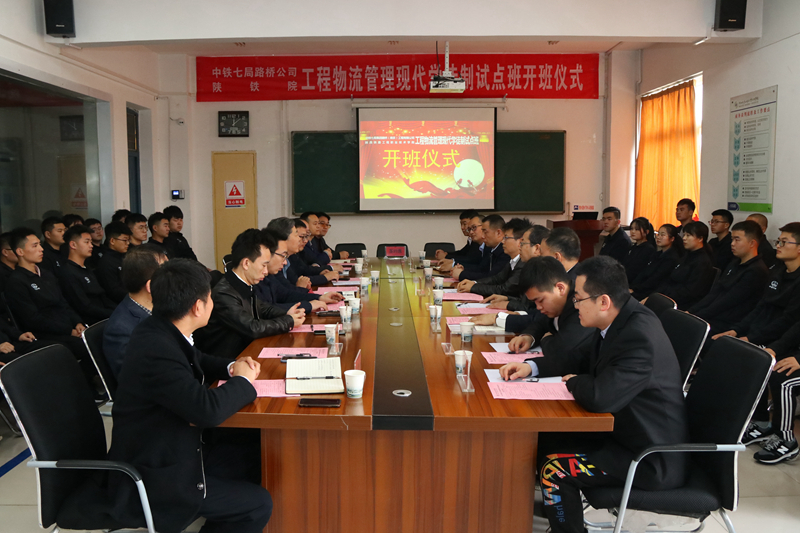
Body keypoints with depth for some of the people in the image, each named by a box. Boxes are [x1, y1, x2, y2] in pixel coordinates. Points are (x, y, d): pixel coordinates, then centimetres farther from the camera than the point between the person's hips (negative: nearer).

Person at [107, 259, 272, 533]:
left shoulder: (161, 331, -2)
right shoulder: (155, 350, -30)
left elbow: (197, 362, 19)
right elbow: (208, 409, -35)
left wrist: (231, 366, -1)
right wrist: (242, 380, -16)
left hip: (173, 451, 9)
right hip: (152, 479, -9)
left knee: (257, 458, 11)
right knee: (258, 505, -8)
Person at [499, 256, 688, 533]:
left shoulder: (640, 336, -31)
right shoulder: (620, 321, -1)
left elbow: (600, 396, -38)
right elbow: (581, 358, 14)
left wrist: (574, 382, -15)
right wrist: (531, 366, 1)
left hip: (652, 458, -9)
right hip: (624, 430, 10)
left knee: (555, 469, -19)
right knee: (545, 441, 10)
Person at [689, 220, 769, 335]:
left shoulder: (757, 271, -12)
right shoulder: (734, 264, 18)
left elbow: (727, 302, -16)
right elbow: (714, 293, 11)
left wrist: (695, 316, -16)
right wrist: (690, 312, -2)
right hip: (711, 318, 8)